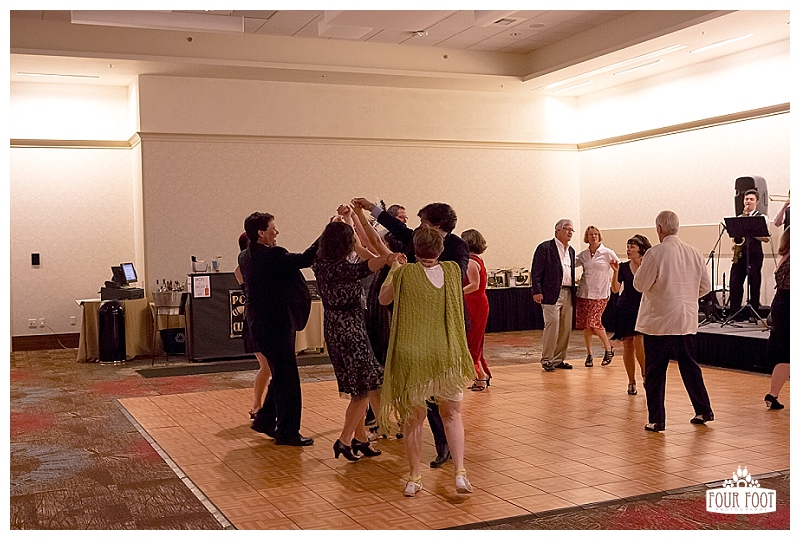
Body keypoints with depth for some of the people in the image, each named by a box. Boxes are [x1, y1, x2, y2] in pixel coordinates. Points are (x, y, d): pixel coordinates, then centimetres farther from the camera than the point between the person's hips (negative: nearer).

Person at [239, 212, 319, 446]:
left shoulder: (246, 257, 8)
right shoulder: (271, 256, -21)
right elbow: (304, 260, -25)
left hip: (260, 322, 10)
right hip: (275, 324, -10)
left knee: (280, 375, 21)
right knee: (287, 378, -1)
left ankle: (265, 420, 29)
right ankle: (287, 432, 6)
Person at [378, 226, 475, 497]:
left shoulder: (404, 273, -6)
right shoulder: (453, 270, 1)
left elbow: (383, 298, 12)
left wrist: (393, 269, 25)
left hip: (410, 356, -1)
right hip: (445, 355, 1)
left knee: (413, 418, 14)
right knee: (452, 414, 18)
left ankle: (414, 477, 21)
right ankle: (460, 472, 5)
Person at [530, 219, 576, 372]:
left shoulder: (571, 250, 18)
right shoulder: (545, 248, -5)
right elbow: (536, 271, -8)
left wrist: (573, 292, 15)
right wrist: (537, 291, -15)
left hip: (567, 294, 7)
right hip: (552, 294, -7)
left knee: (566, 327, 7)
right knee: (552, 325, -10)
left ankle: (559, 359, 17)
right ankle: (547, 360, 1)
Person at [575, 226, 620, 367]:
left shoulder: (608, 253, 0)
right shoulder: (583, 255, 9)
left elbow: (620, 268, 5)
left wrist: (615, 267, -17)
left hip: (600, 293, -4)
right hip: (583, 292, 4)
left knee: (593, 321, -14)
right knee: (585, 324, 3)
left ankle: (608, 348, 8)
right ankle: (589, 354, 15)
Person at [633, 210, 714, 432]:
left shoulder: (655, 253, -15)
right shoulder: (694, 253, 2)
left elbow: (640, 285, -9)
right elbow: (705, 286, 10)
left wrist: (641, 267, 8)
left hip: (659, 321, -5)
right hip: (687, 321, 5)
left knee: (655, 372, 3)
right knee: (689, 366, 18)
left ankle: (656, 420, 5)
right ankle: (703, 411, 25)